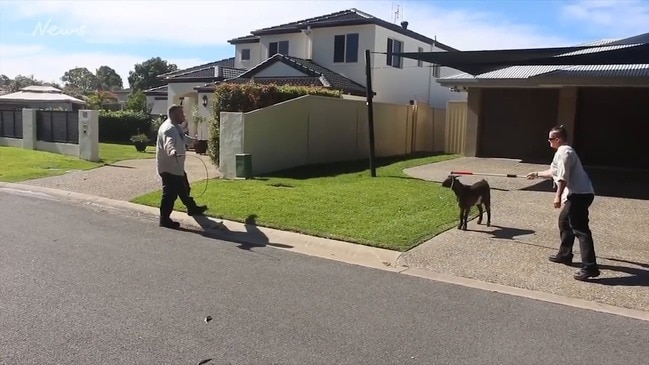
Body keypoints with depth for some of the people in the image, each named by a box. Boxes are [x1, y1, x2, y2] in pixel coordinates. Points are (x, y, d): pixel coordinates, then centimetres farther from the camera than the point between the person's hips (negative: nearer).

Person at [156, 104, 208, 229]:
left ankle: (192, 208, 44)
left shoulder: (176, 127, 12)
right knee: (170, 193, -5)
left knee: (184, 188, 25)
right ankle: (164, 219, 4)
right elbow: (168, 142, -44)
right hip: (169, 167, -11)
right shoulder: (168, 128, -22)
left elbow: (183, 139, 35)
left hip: (177, 166, 11)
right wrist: (171, 151, -66)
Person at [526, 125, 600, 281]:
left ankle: (589, 267, -19)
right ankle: (564, 255, 35)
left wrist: (558, 195, -22)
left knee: (580, 229, -15)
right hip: (578, 193, 12)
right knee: (564, 221, 24)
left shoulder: (564, 152, -11)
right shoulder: (564, 151, 23)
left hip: (579, 194, -12)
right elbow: (553, 172, 37)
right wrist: (537, 174, 47)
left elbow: (563, 177, -21)